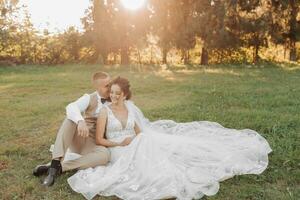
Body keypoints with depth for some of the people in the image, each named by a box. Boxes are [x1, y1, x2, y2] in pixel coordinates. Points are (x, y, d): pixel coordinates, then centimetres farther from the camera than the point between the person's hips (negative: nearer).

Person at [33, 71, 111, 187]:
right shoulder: (89, 98, -1)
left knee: (105, 154, -35)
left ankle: (59, 167, -29)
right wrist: (80, 121, -44)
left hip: (93, 145, 1)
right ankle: (55, 163, -36)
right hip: (77, 139, 0)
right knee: (71, 119, -31)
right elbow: (71, 107, -22)